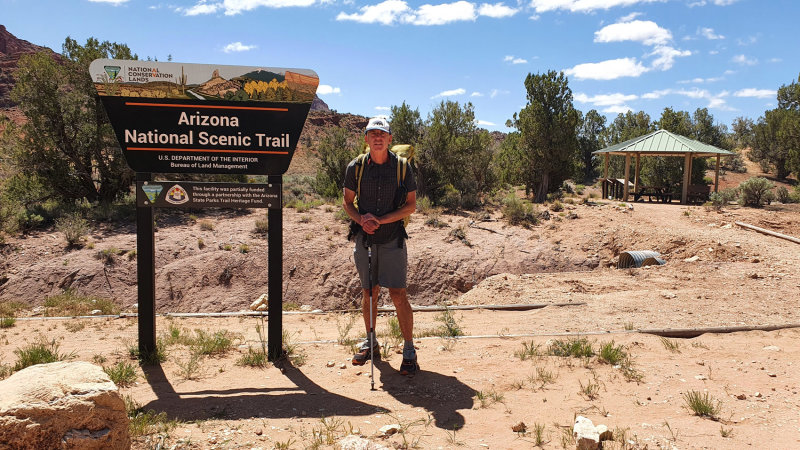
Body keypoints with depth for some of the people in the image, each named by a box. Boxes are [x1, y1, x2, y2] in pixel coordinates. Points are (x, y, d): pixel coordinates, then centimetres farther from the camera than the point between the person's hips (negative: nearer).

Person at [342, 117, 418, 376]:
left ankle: (409, 351, 7)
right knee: (369, 292, 12)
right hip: (364, 238, 2)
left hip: (392, 239, -2)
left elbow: (411, 205, -4)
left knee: (398, 294, -5)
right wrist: (361, 219, -12)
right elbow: (348, 202, 8)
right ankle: (370, 342, 30)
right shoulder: (355, 167, -1)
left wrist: (381, 220, -15)